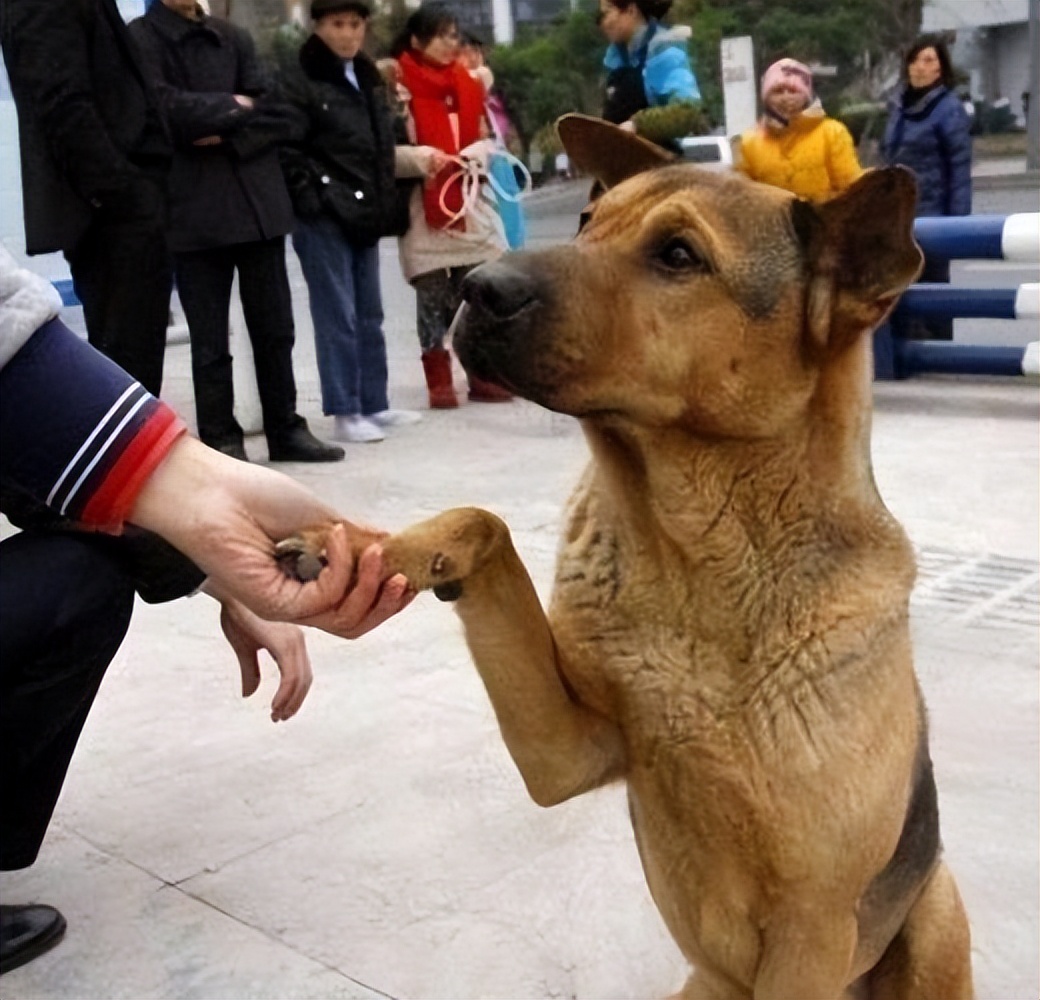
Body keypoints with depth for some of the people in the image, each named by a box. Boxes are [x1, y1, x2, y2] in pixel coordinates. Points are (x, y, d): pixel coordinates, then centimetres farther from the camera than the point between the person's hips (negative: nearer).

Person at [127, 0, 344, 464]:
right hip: (194, 210, -4)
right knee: (210, 340, 2)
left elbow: (275, 113, 7)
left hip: (258, 202, 5)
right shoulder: (141, 37, 0)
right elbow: (165, 107, -14)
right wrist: (232, 106, -2)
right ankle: (221, 441, 12)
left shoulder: (234, 38, 16)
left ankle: (286, 429, 20)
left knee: (275, 328, 9)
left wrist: (227, 134, -9)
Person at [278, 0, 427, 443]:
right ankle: (345, 412, 1)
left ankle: (374, 404, 20)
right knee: (338, 318, -5)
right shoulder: (298, 81, -6)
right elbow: (287, 151, -12)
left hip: (364, 214, 7)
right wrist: (312, 198, -18)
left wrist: (385, 202, 11)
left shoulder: (368, 78, 17)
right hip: (323, 219, -7)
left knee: (370, 316, 11)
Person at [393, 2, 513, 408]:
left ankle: (483, 376, 11)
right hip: (424, 206, -5)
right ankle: (440, 384, 3)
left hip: (470, 200, 5)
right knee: (432, 295, -2)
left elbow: (484, 136, 20)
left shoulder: (467, 82, 14)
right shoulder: (401, 86, -3)